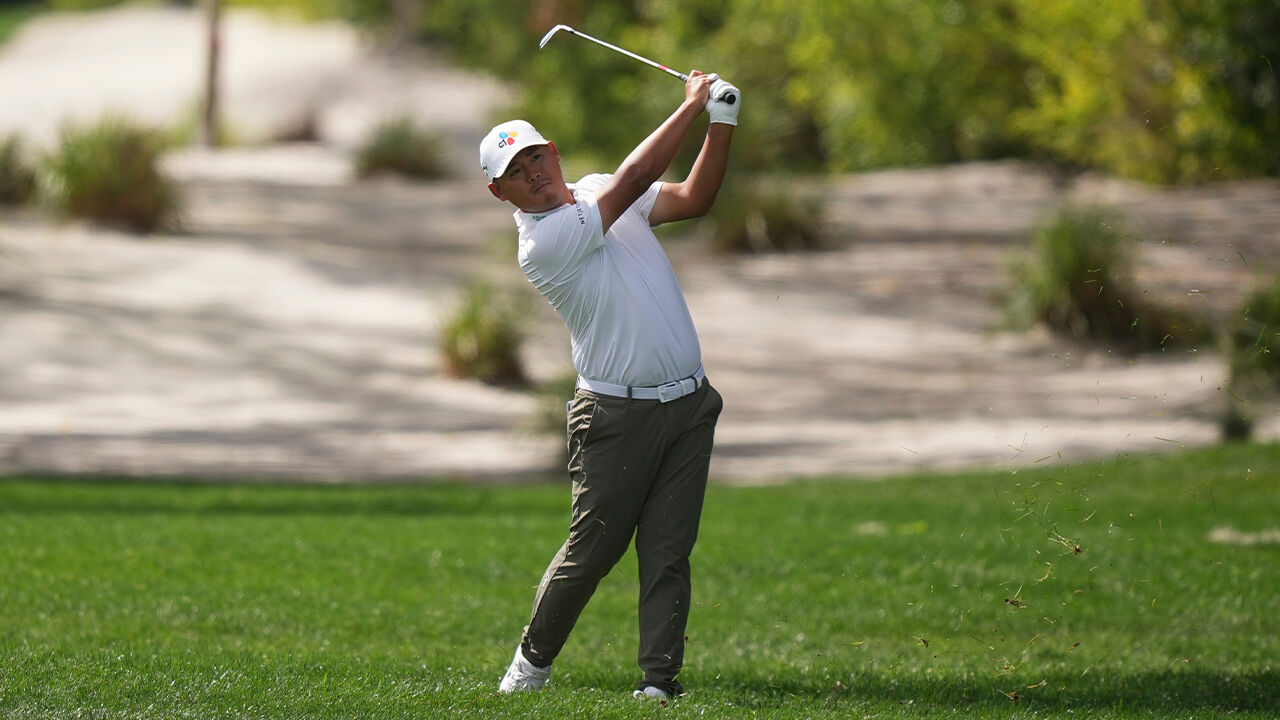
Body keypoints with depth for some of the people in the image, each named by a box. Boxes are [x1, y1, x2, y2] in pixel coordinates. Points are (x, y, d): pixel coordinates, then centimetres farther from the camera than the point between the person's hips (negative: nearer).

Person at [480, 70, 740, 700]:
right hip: (618, 417, -5)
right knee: (592, 548, -1)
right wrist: (692, 106, -12)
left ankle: (660, 677, -1)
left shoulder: (599, 193, 10)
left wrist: (722, 123, -10)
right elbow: (635, 178, -18)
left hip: (688, 406, 5)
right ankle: (533, 658, 19)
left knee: (668, 551, -1)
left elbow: (693, 198, 4)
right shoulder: (541, 242, -15)